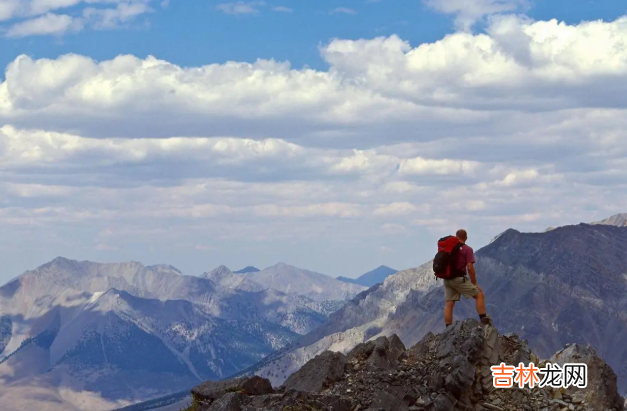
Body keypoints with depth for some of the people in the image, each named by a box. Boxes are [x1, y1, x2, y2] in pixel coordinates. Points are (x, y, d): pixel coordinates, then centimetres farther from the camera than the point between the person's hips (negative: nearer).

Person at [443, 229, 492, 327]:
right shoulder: (467, 249, -4)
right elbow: (470, 268, -11)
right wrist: (474, 284, -4)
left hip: (447, 280, 6)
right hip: (459, 279, -6)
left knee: (449, 305, 4)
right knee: (479, 294, 3)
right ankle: (483, 319, -4)